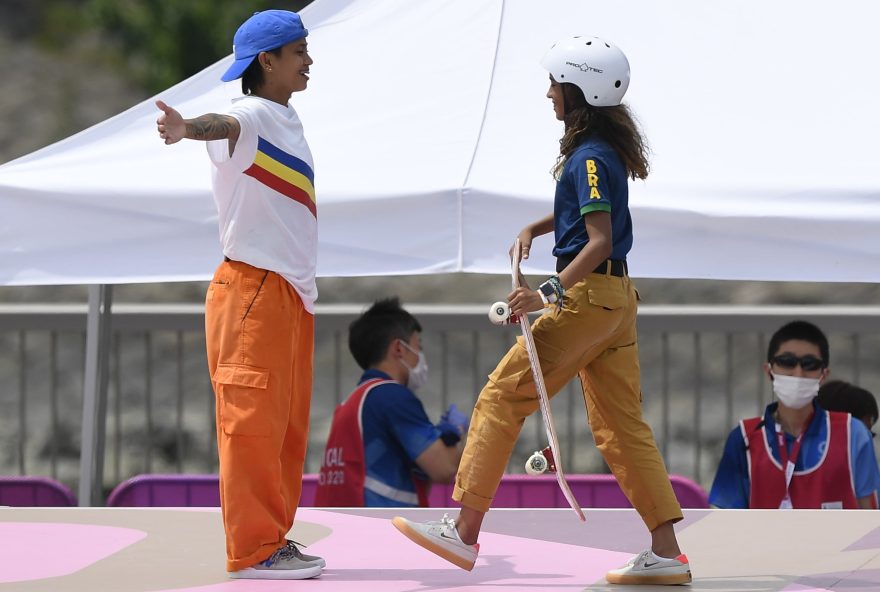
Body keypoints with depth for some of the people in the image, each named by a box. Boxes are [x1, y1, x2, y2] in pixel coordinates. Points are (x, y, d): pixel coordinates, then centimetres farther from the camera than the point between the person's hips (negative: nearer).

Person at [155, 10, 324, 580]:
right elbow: (225, 124, -37)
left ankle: (272, 540, 19)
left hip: (293, 292, 9)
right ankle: (252, 549, -6)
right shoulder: (252, 116, -12)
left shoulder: (287, 121, 16)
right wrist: (188, 128, -59)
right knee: (252, 419, -8)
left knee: (286, 425, 12)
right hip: (252, 289, -9)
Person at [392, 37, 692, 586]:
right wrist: (535, 228, 18)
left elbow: (599, 240, -24)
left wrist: (550, 292, -32)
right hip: (616, 295, 10)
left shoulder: (591, 157, -15)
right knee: (621, 424, 9)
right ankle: (667, 554, 4)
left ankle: (464, 533, -4)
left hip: (588, 294, -10)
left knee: (502, 397, -5)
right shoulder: (604, 149, 14)